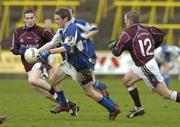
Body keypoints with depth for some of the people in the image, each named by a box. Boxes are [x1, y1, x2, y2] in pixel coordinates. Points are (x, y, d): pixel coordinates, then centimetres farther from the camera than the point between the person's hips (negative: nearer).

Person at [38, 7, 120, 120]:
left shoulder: (72, 29, -26)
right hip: (70, 62, 9)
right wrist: (37, 51, -2)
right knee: (53, 80, 9)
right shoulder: (62, 30, 4)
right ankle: (64, 105, 25)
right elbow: (52, 43, 9)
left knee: (89, 92, -3)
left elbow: (67, 47, -36)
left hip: (81, 65, -9)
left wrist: (49, 52, -41)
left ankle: (113, 109, 8)